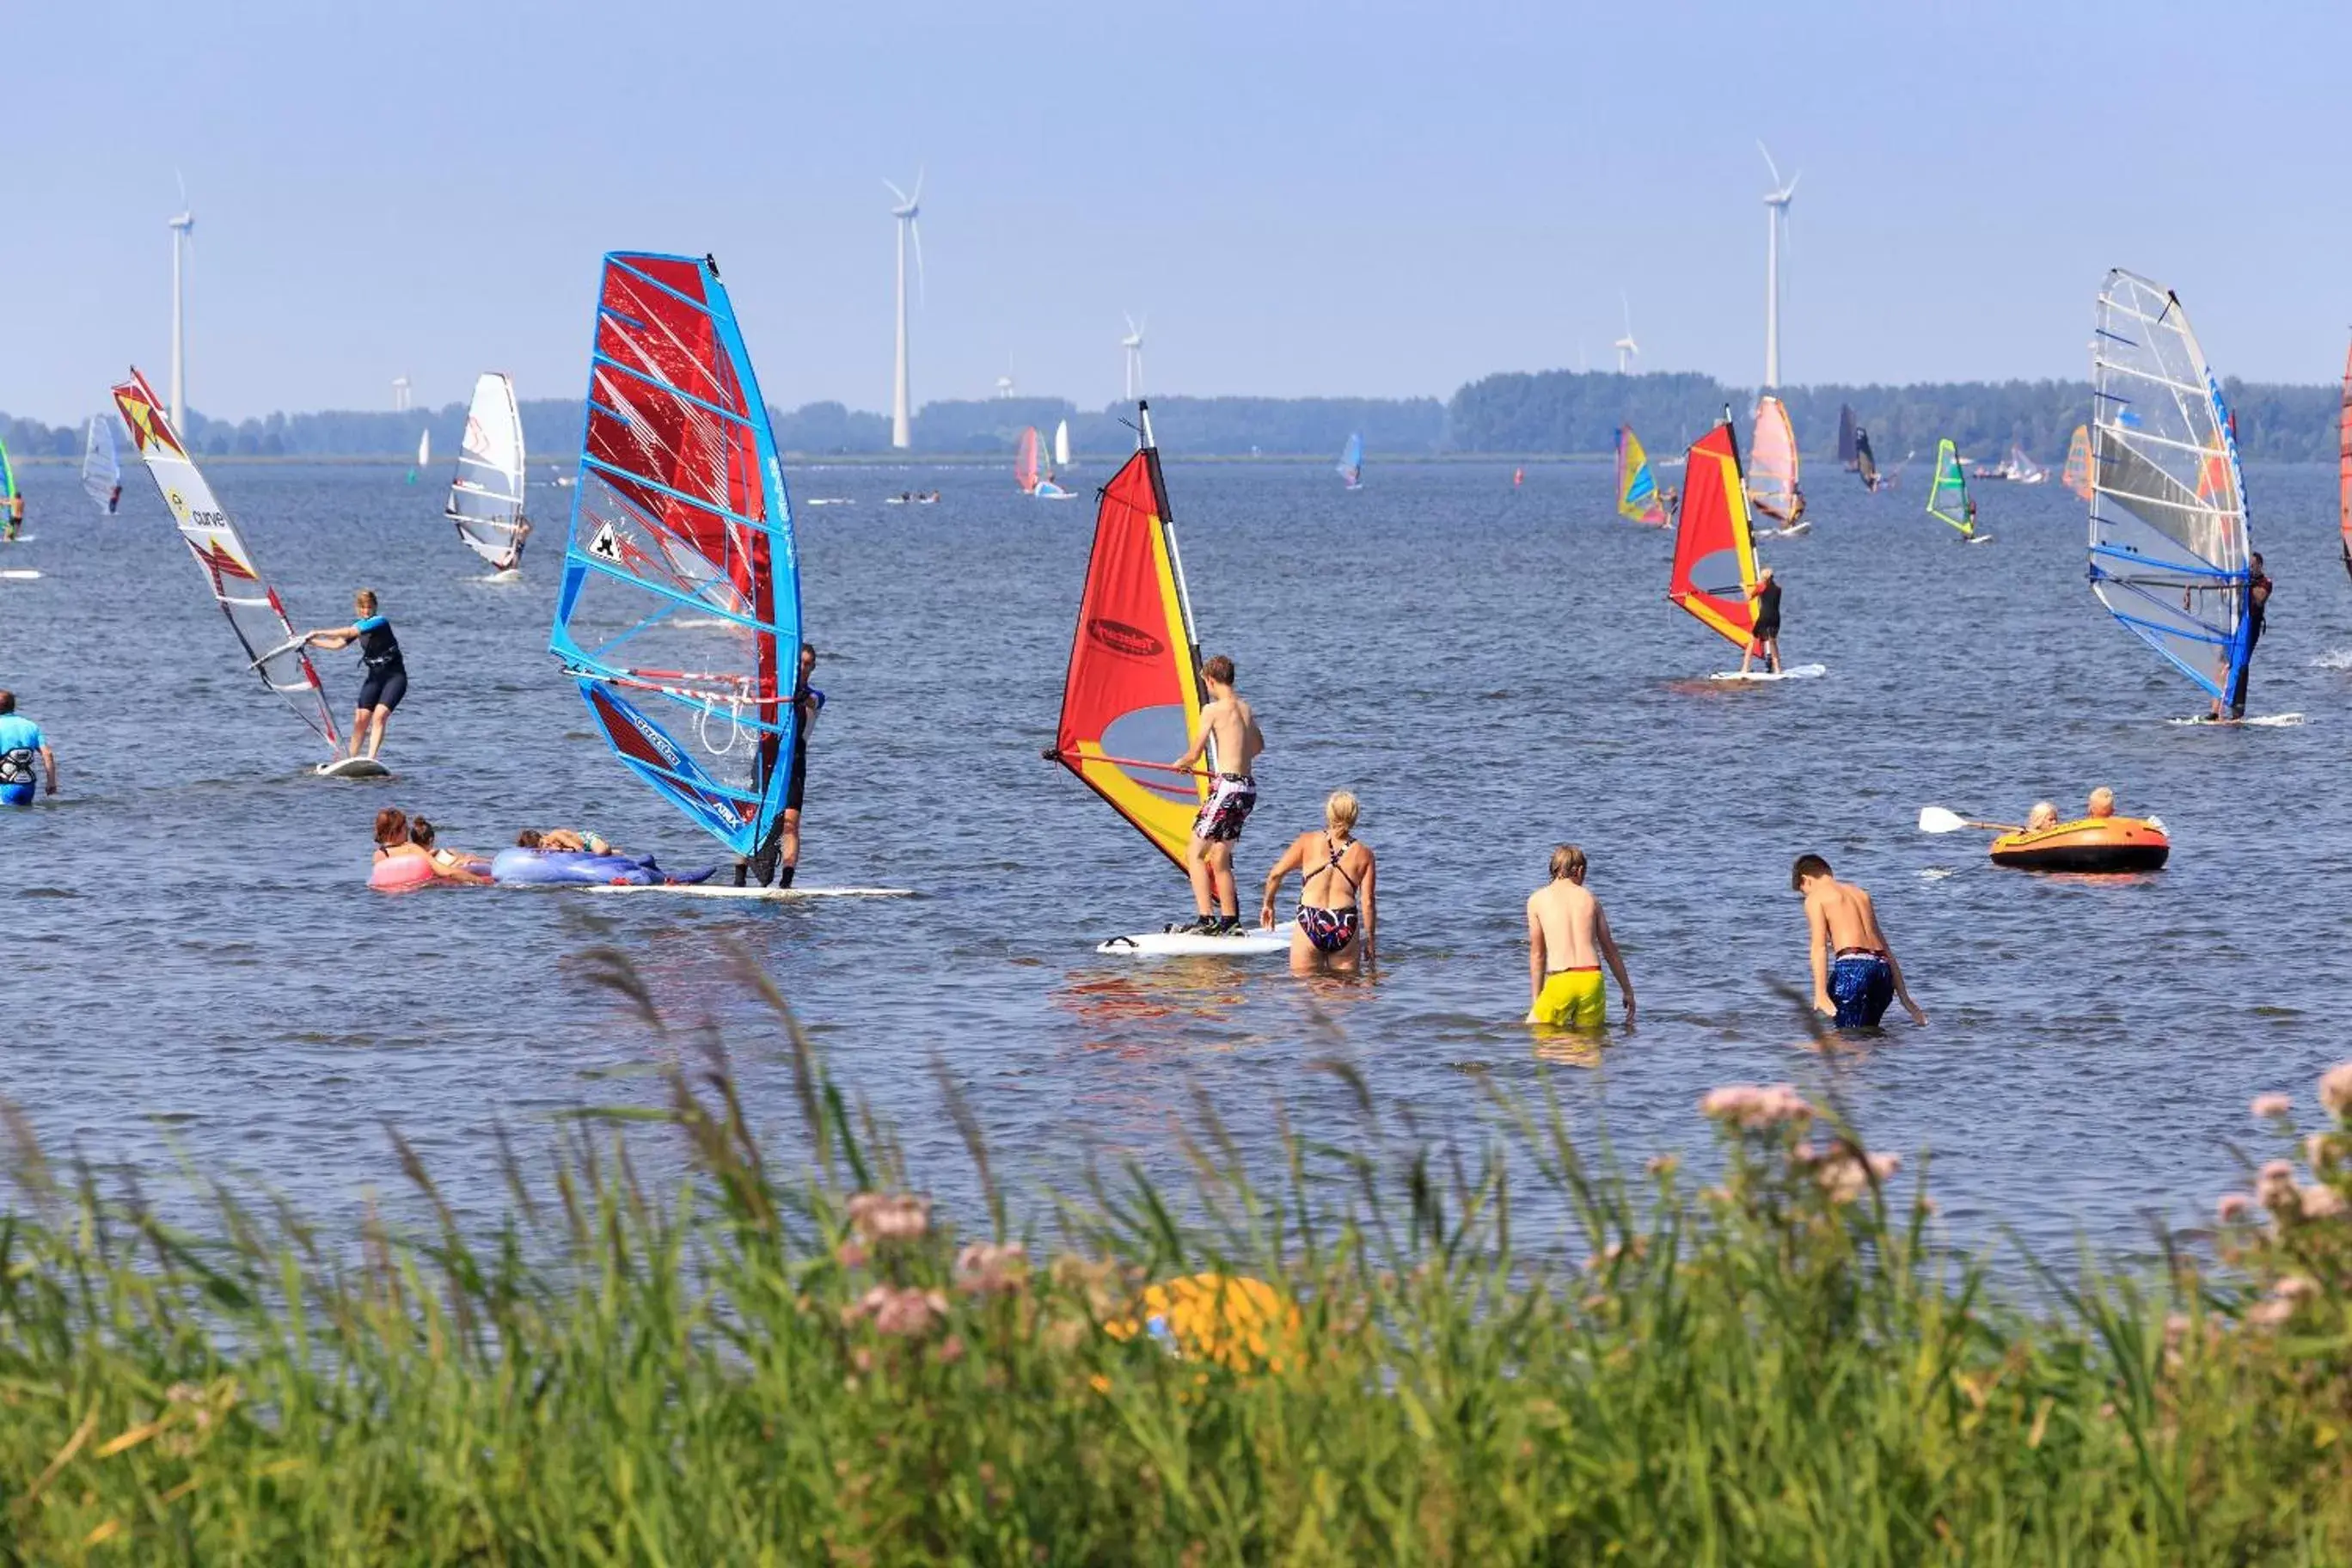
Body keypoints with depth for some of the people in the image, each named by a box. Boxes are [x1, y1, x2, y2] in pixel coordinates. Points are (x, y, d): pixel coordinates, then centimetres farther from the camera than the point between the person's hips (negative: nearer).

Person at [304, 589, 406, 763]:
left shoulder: (380, 622, -18)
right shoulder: (360, 626, 8)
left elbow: (349, 632, -27)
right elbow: (337, 644, 13)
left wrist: (318, 633, -26)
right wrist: (311, 641, 6)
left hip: (395, 677, -7)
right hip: (374, 677, 7)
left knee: (379, 716, -22)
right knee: (361, 720, 0)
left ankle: (370, 760, -28)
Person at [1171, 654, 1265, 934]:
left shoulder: (1213, 710, -8)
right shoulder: (1245, 709, 15)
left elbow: (1194, 754, -5)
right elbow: (1258, 746, 32)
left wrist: (1181, 763, 18)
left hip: (1227, 787, -8)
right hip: (1248, 788, 8)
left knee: (1194, 853, -3)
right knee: (1219, 858, 16)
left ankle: (1207, 920, -12)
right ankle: (1230, 922, 17)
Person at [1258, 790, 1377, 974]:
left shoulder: (1308, 842, 6)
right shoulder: (1363, 853, 7)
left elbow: (1275, 874, 5)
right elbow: (1367, 901, 6)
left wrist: (1268, 904, 22)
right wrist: (1370, 939, 14)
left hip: (1310, 924, -1)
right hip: (1346, 925, 1)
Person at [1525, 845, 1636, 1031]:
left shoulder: (1537, 900, 8)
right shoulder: (1590, 899, 14)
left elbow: (1537, 954, 11)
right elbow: (1610, 951, 19)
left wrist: (1535, 999, 18)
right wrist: (1627, 990, 27)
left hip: (1560, 981, -2)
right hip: (1592, 980, 2)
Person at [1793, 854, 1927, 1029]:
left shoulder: (1815, 898, 9)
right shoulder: (1860, 894, 28)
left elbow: (1820, 946, -6)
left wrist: (1820, 993, -16)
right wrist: (1905, 999, 28)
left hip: (1852, 967, -6)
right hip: (1881, 967, 6)